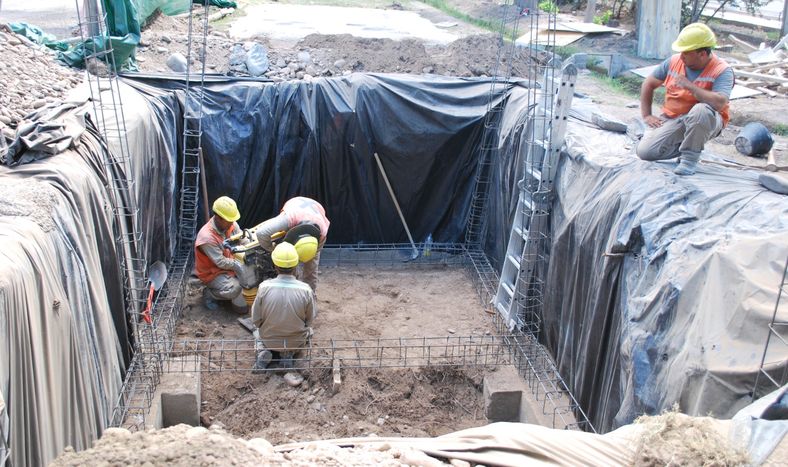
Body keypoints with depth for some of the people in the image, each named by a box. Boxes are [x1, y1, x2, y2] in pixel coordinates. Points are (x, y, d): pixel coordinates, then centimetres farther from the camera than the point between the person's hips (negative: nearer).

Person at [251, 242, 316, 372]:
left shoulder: (264, 287, -21)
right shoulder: (305, 290, -22)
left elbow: (256, 320, -10)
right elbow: (309, 321, -6)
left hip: (268, 340, 0)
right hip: (297, 342, 0)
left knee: (257, 331, 35)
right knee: (308, 329, 34)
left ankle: (263, 352, 4)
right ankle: (289, 353, 7)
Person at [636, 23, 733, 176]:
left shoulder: (722, 71, -16)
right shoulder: (674, 61, -1)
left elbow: (719, 103, -32)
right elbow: (648, 84, 11)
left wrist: (690, 86, -30)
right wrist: (646, 115, 3)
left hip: (705, 121, -4)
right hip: (672, 119, 4)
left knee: (700, 110, -41)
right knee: (644, 151, -17)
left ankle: (690, 157, -19)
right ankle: (682, 145, 12)